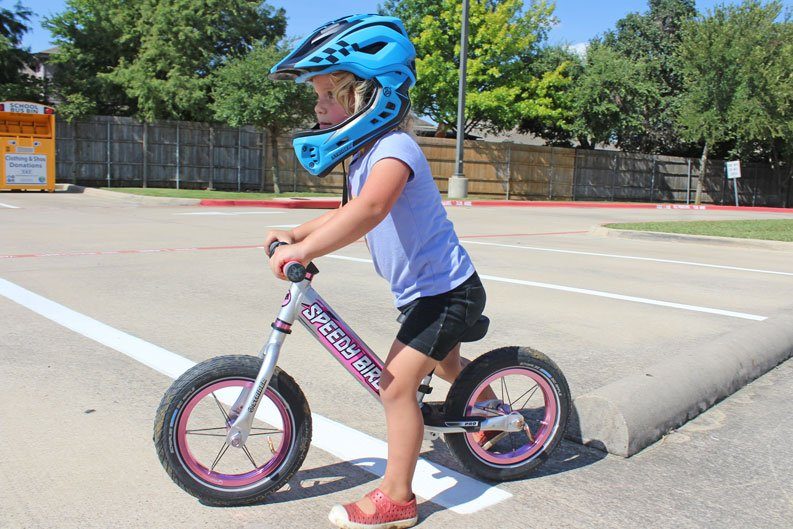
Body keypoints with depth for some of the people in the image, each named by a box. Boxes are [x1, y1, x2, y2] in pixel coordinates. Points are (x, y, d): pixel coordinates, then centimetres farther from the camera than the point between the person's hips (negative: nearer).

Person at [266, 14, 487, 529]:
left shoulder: (393, 148, -24)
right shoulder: (366, 156, 9)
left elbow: (370, 209, -44)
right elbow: (348, 215, 20)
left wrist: (303, 251, -47)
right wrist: (294, 233, 7)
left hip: (445, 289, -11)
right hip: (430, 290, 11)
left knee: (397, 383, -13)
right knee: (446, 362, 31)